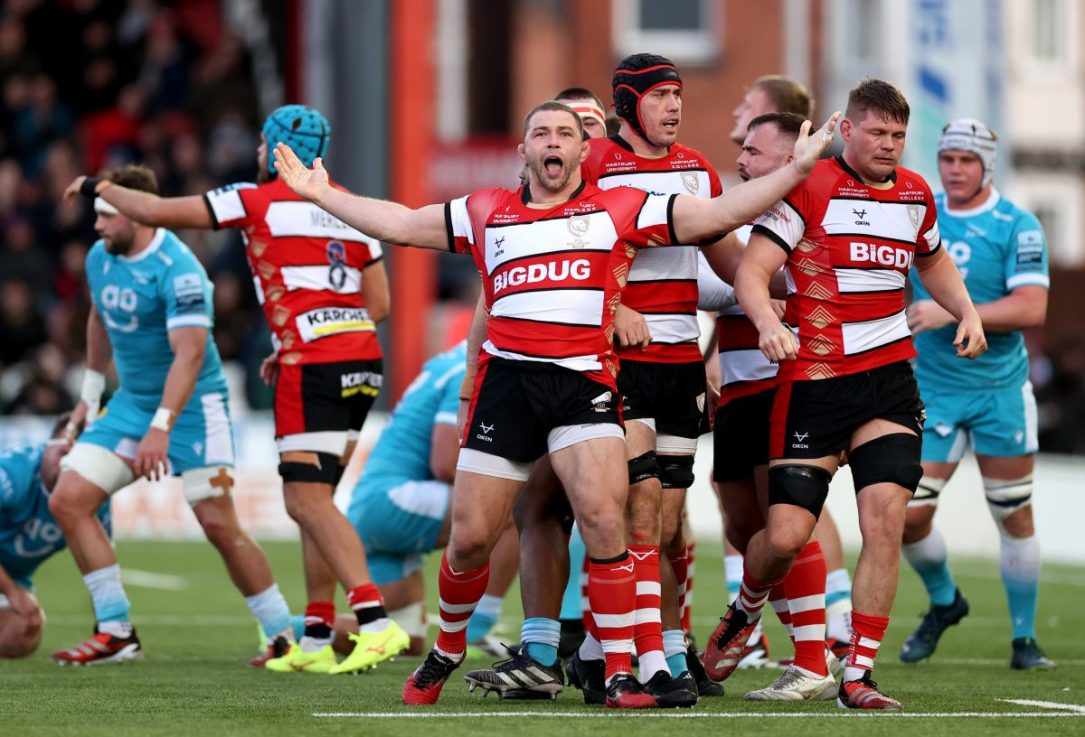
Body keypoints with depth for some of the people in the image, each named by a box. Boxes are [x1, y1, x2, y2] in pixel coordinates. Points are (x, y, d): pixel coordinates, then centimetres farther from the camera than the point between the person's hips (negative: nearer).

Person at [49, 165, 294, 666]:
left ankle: (285, 634, 4)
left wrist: (160, 428, -38)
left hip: (191, 405, -7)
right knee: (68, 500, -6)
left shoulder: (176, 269, -22)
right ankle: (116, 632, -1)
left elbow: (190, 353, -30)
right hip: (132, 401, 7)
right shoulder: (99, 258, 3)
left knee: (219, 525, -11)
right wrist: (91, 392, 24)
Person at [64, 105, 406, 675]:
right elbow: (379, 304, 19)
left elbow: (155, 212, 3)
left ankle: (376, 622, -22)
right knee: (312, 499, 13)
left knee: (307, 500, -9)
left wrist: (99, 188, 22)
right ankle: (316, 639, 11)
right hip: (362, 359, 8)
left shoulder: (260, 200, -1)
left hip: (315, 365, -8)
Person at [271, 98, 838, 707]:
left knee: (604, 520, -19)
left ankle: (621, 671, -11)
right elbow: (399, 224, 26)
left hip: (584, 383, -2)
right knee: (471, 538, 3)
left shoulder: (617, 210, 8)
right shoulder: (486, 213, 16)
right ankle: (448, 650, 29)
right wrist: (321, 194, 29)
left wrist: (796, 168, -3)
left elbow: (717, 214, 5)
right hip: (506, 379, 2)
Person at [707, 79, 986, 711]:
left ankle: (858, 677, -6)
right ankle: (745, 612, 29)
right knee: (786, 535, -7)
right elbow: (752, 271, -11)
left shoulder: (915, 193, 11)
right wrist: (768, 321, -31)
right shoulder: (808, 187, -6)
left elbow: (932, 259, 32)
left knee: (885, 517, -13)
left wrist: (967, 312, 15)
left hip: (890, 379, 4)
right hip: (813, 380, -4)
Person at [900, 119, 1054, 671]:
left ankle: (1024, 639, 15)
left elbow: (1031, 309, -19)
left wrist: (951, 313, -24)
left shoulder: (1017, 227, -8)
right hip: (932, 390, 3)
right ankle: (943, 601, 23)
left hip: (1001, 391, -3)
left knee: (1014, 518, 2)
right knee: (908, 515, -5)